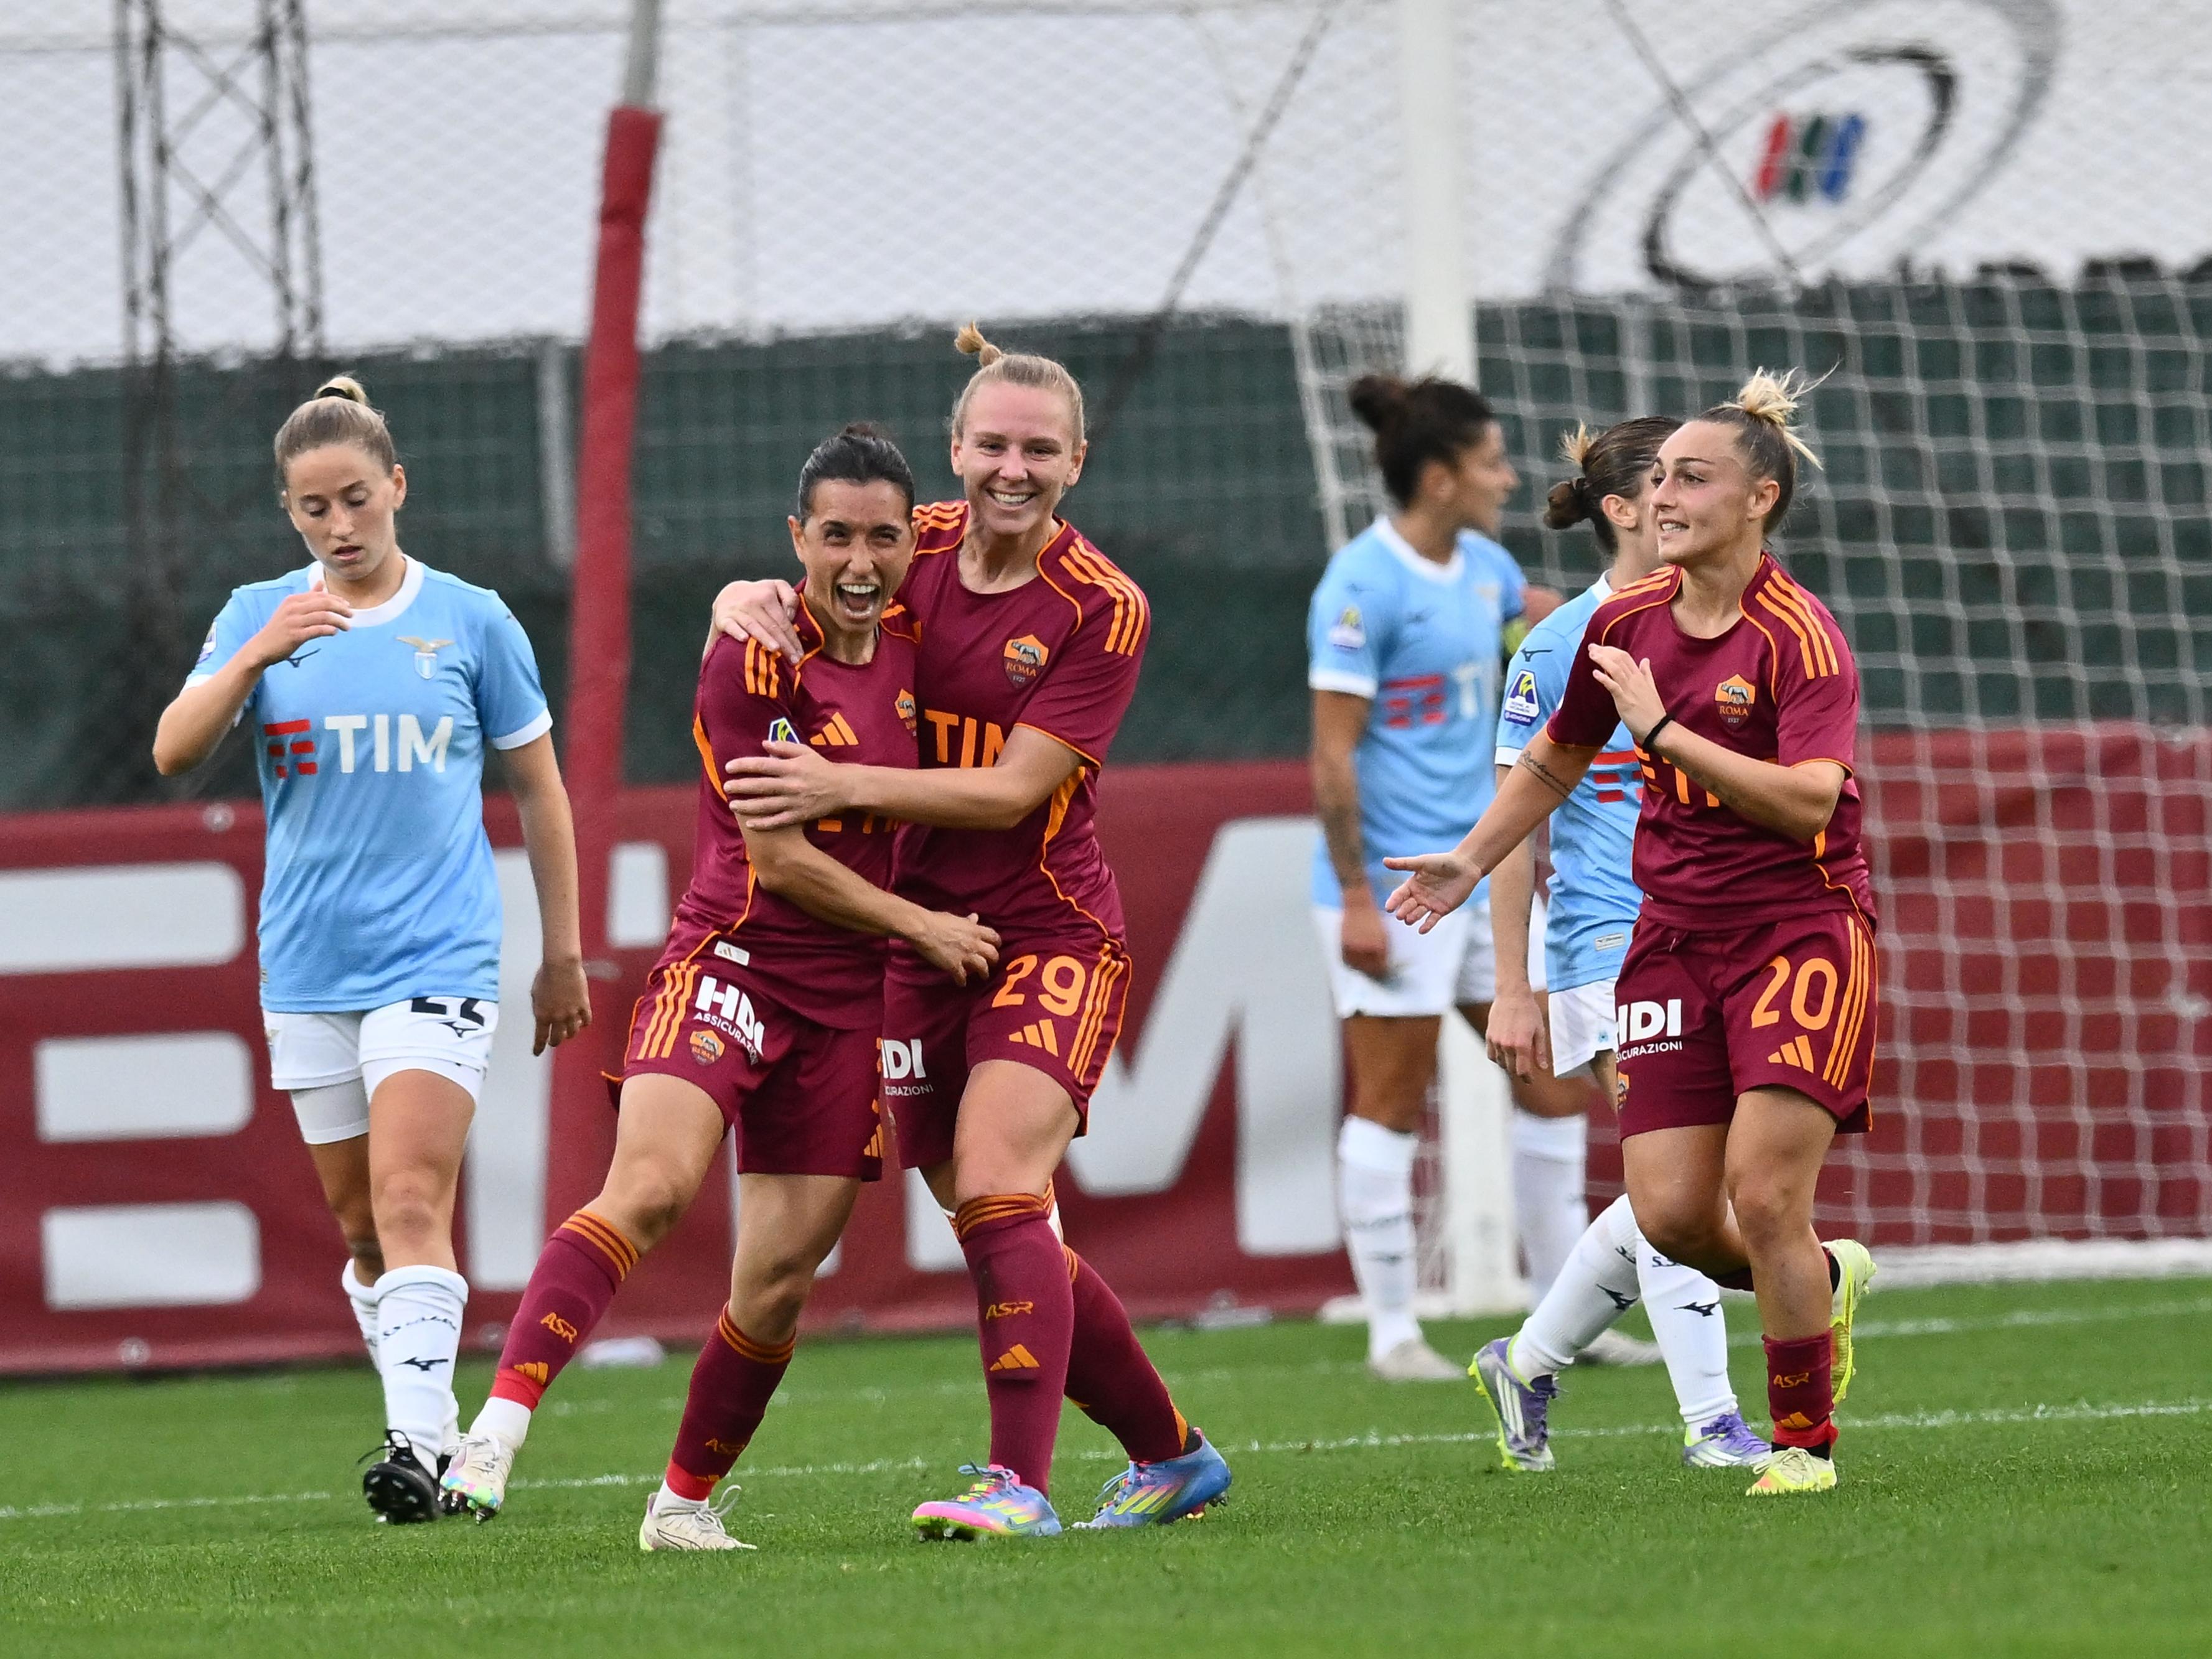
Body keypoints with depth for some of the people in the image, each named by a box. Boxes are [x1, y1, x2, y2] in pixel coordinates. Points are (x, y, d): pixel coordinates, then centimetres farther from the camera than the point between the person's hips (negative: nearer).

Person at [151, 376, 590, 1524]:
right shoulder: (258, 616, 5)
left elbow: (538, 789, 10)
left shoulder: (470, 621, 2)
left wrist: (563, 951, 11)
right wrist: (256, 656, -22)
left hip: (438, 956, -3)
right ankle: (426, 1427, 23)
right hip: (306, 965, 3)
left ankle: (421, 1447, -26)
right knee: (361, 1224, 10)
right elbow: (174, 752, -7)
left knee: (410, 1200, -18)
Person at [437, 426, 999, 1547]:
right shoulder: (754, 662, -12)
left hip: (849, 993, 6)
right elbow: (779, 861, -13)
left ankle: (686, 1501, 18)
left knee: (779, 1276, 1)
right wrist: (920, 926, -7)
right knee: (651, 1187, -28)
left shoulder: (913, 646, 8)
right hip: (732, 959, -6)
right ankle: (498, 1426, -35)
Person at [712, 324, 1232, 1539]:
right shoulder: (916, 549, 3)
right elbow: (774, 603, 15)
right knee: (991, 1230, 7)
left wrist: (841, 787, -24)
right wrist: (750, 603, -9)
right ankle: (1169, 1452, 22)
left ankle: (1020, 1484, -27)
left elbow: (1011, 792, -17)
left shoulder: (1102, 612, -11)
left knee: (997, 1185, -22)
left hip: (1049, 930, -5)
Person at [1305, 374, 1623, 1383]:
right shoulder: (1364, 586, -15)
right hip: (1394, 891, -9)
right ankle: (1392, 1334, 4)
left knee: (1554, 1082, 8)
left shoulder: (1481, 567, 10)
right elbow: (1333, 754, -17)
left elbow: (1543, 613, 35)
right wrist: (1356, 898, -20)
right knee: (1391, 1103, -2)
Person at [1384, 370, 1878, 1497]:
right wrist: (1471, 861, 19)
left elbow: (1807, 801, -27)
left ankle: (1805, 1440, 4)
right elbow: (1555, 761, 24)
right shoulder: (1626, 623, 6)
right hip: (1674, 934, 6)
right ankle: (1828, 1280, 27)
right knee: (1671, 1214, -5)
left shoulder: (1801, 637, -13)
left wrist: (1663, 729, -25)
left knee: (1762, 1196, -14)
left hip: (1800, 929, -6)